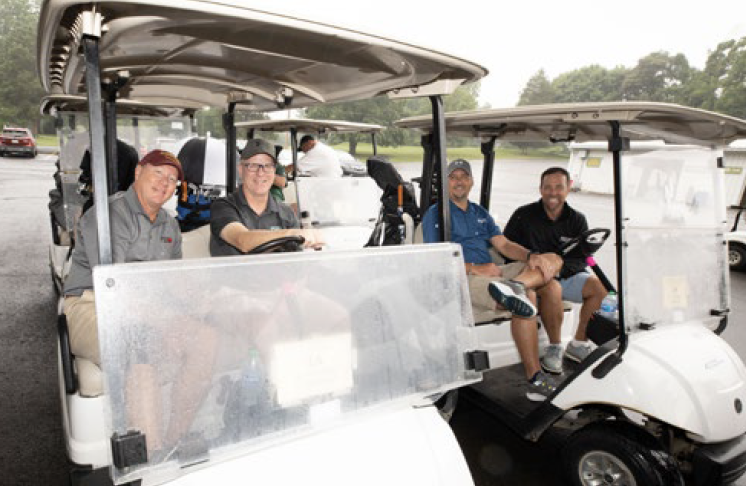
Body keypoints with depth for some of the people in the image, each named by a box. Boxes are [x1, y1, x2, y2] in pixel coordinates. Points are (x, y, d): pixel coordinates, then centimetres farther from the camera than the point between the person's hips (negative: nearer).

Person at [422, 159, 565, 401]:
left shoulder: (481, 213, 26)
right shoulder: (435, 213, 5)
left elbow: (504, 245, 14)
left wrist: (531, 256, -8)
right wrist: (474, 268, -19)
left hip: (492, 272, 7)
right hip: (463, 281, -7)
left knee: (553, 260, -8)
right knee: (527, 296, -30)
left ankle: (514, 286, -37)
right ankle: (535, 379, -25)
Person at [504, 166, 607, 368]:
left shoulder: (577, 220, 7)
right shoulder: (523, 215, 0)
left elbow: (582, 259, 0)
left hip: (566, 276, 3)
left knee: (599, 286, -23)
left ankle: (578, 344, -8)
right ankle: (554, 346, -15)